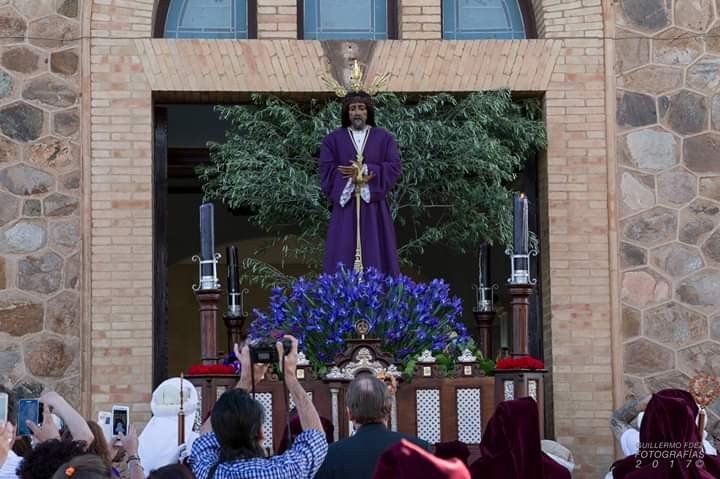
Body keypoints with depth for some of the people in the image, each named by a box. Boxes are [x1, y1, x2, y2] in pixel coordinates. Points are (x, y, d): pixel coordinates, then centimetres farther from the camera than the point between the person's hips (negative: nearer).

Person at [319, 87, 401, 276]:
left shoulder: (384, 138, 7)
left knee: (374, 253, 0)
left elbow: (394, 167, -3)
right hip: (345, 205, 0)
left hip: (374, 206, 0)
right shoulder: (333, 139, 7)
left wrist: (364, 170, -14)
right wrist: (352, 179, -17)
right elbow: (327, 170, -3)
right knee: (343, 256, -3)